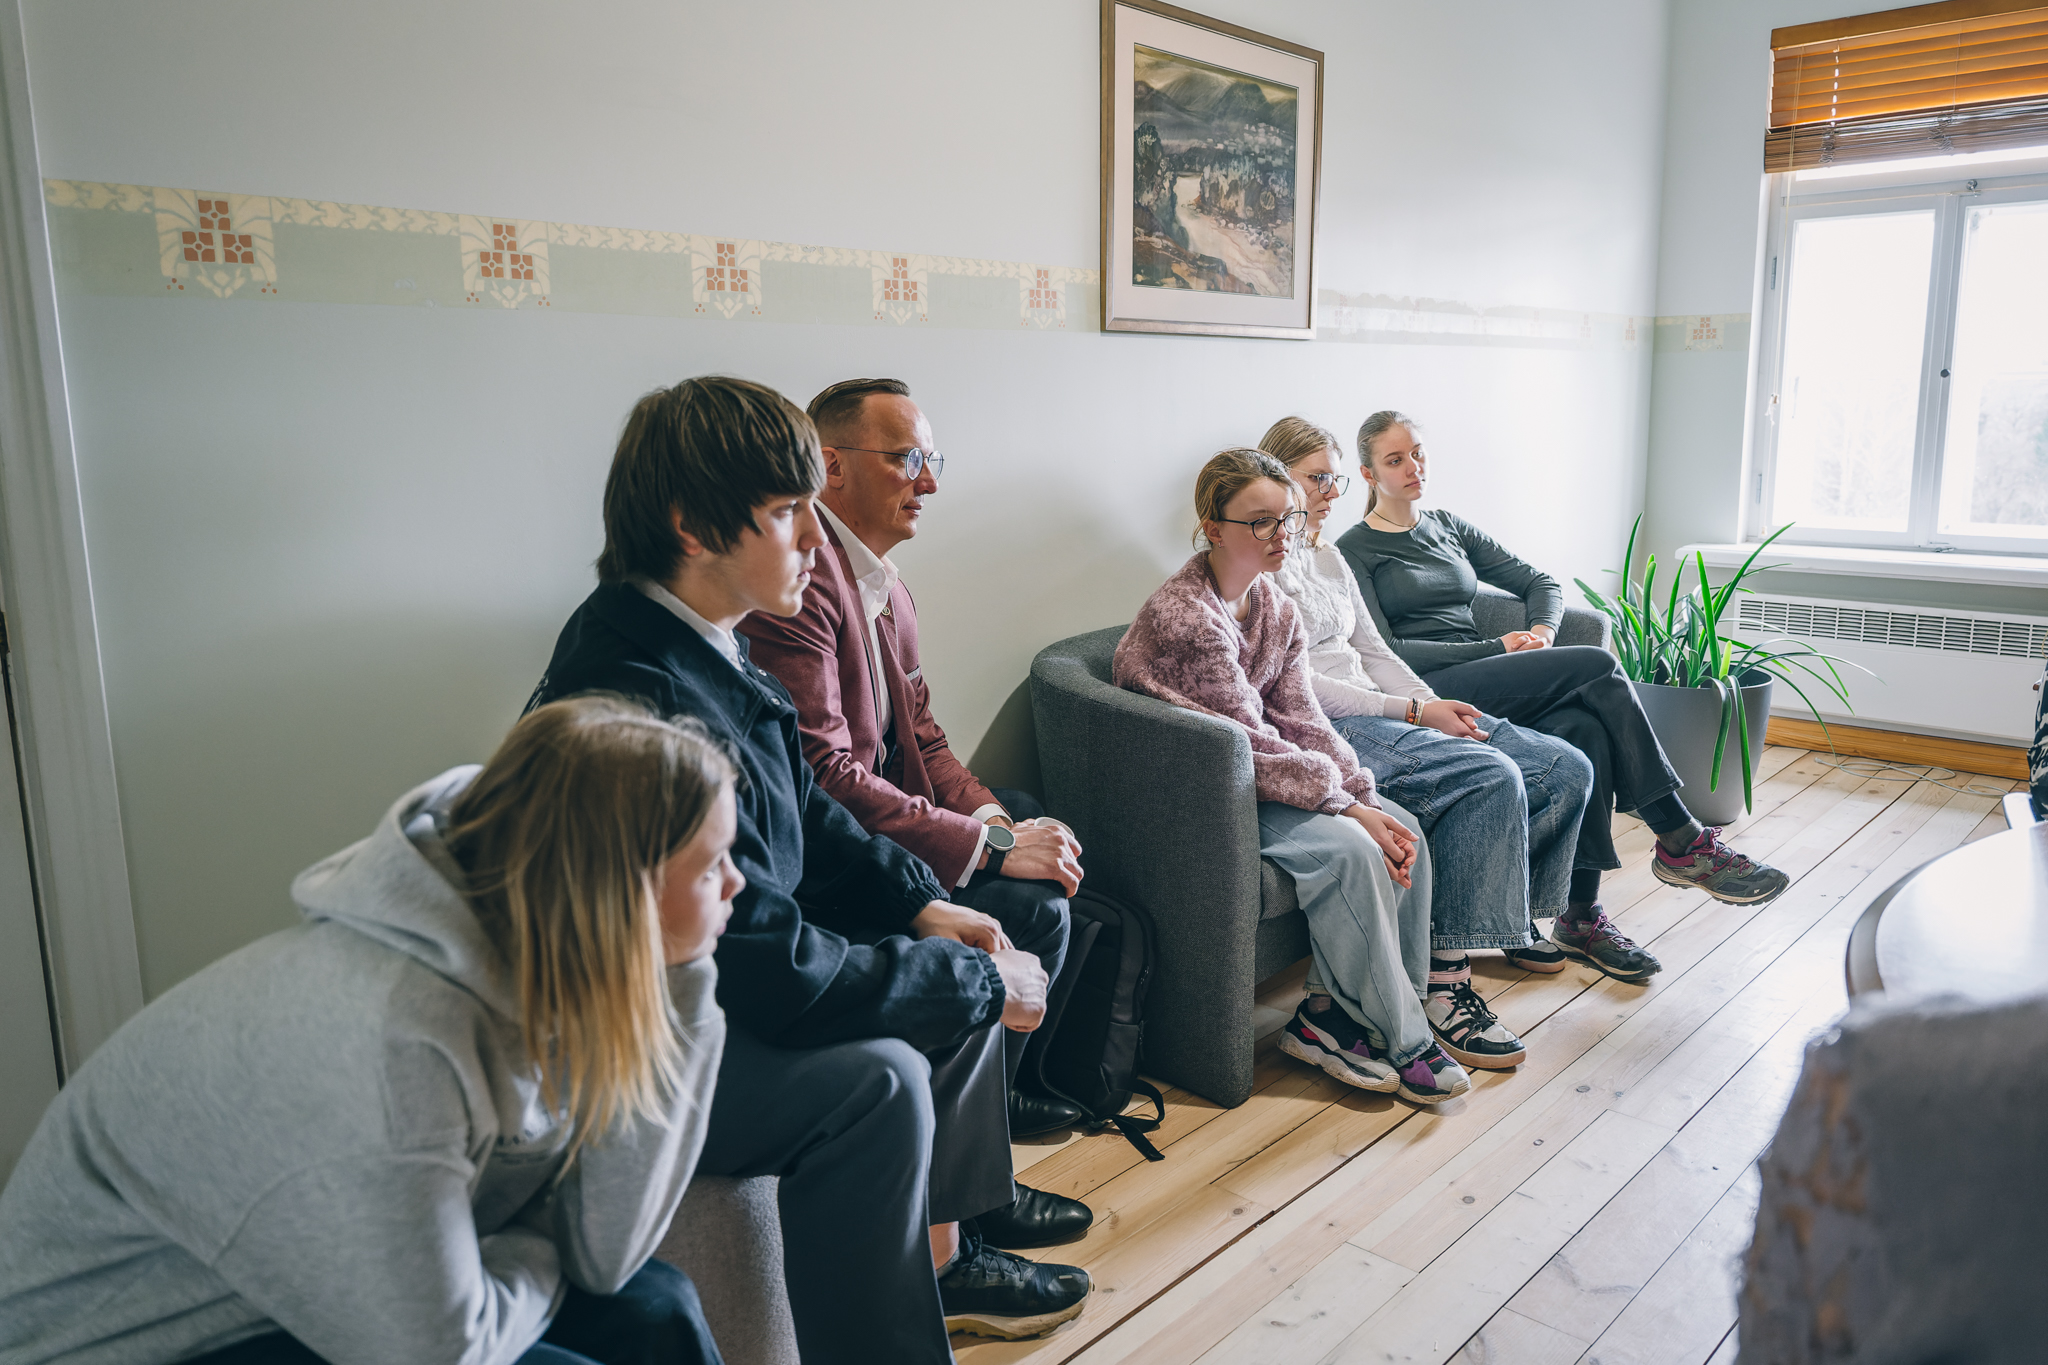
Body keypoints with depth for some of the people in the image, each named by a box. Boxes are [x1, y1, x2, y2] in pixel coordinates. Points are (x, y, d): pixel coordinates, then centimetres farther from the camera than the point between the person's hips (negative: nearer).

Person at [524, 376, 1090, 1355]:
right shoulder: (641, 700, -32)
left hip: (712, 983, 10)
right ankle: (876, 1344, -7)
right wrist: (983, 983, -20)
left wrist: (921, 901, 1)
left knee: (968, 975, 9)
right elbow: (777, 971, -31)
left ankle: (939, 1254, 24)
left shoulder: (705, 648, -1)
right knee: (874, 1079, -29)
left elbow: (804, 813, 14)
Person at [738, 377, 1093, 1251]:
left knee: (1039, 824, 15)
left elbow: (919, 729, 13)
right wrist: (988, 844, -22)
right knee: (1031, 909, -16)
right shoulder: (799, 580, -23)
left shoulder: (879, 576, 10)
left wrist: (995, 814, -5)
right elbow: (825, 777, -27)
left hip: (876, 812, 11)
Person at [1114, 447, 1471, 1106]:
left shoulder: (1278, 610, 5)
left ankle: (1328, 1013, -1)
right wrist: (1348, 807, -20)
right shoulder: (1184, 614, -23)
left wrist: (1367, 798, -13)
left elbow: (1302, 720, 1)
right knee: (1350, 850, -24)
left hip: (1259, 778, 9)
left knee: (1403, 831, -7)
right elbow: (1252, 743, -23)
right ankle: (1400, 1041, -8)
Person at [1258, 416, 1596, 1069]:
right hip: (1325, 729, -9)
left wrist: (1437, 705, 2)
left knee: (1567, 770, -2)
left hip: (1382, 709, 9)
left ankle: (1509, 912, 19)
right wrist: (1414, 713, -14)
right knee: (1492, 776, -31)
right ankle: (1444, 976, -26)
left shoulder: (1327, 556, 21)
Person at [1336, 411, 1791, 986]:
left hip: (1486, 685, 6)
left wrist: (1541, 631, -1)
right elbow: (1383, 652, -9)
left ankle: (1580, 916, -20)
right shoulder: (1354, 552, 3)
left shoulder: (1448, 527, 22)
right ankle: (1683, 842, -16)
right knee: (1599, 666, -23)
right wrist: (1497, 650, -11)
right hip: (1428, 692, -6)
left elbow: (1539, 582, 23)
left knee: (1586, 728, -27)